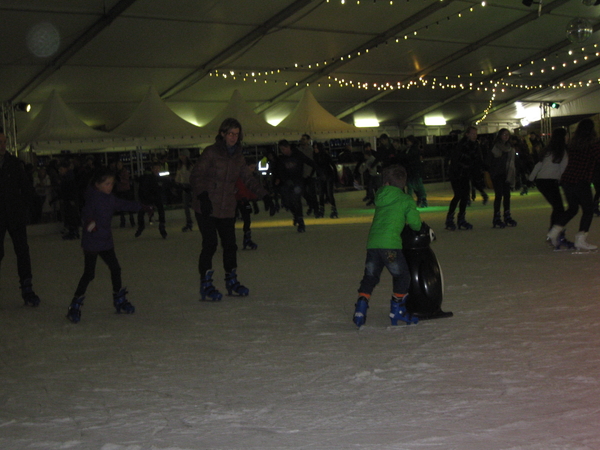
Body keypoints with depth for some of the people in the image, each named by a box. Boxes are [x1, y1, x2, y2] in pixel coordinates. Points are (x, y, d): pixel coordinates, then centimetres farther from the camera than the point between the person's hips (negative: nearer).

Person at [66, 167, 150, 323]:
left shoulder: (110, 199, 9)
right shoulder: (92, 198, -15)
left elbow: (124, 205, 24)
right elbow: (86, 213, -29)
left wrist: (141, 207, 32)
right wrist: (88, 222, -50)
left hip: (106, 241, 8)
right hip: (91, 242, -8)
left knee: (115, 269, 12)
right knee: (89, 274, -7)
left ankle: (119, 300, 30)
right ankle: (74, 307, 2)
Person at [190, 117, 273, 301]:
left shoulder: (238, 156, 9)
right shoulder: (211, 152, -8)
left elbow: (248, 179, 16)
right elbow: (196, 176, -12)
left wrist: (265, 196, 7)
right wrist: (203, 196, -26)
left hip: (227, 209, 5)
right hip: (207, 209, -5)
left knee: (230, 245, 7)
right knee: (210, 244, -10)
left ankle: (231, 282, 23)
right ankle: (206, 286, 0)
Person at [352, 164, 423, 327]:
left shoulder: (380, 197, 17)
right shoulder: (406, 200, 4)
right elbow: (415, 223, 0)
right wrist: (419, 226, 22)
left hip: (372, 243, 5)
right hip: (390, 244, -5)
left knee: (370, 277, 16)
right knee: (402, 276, 14)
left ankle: (360, 309, 5)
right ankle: (397, 311, 16)